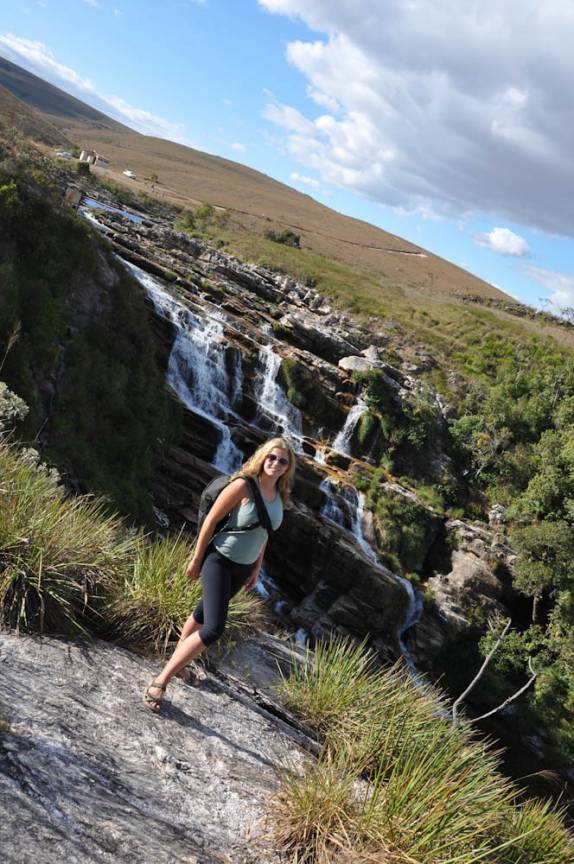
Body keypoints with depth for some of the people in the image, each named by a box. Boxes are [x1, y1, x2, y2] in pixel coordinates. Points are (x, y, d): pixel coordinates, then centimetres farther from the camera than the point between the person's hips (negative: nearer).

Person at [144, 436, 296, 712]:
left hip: (243, 567, 7)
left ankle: (176, 659, 45)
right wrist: (196, 558, -10)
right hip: (219, 561, -7)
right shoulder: (242, 486, -22)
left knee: (204, 613, 24)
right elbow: (210, 520, -15)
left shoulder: (280, 496, -1)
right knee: (213, 628, -17)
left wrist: (257, 568, 15)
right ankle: (160, 681, -5)